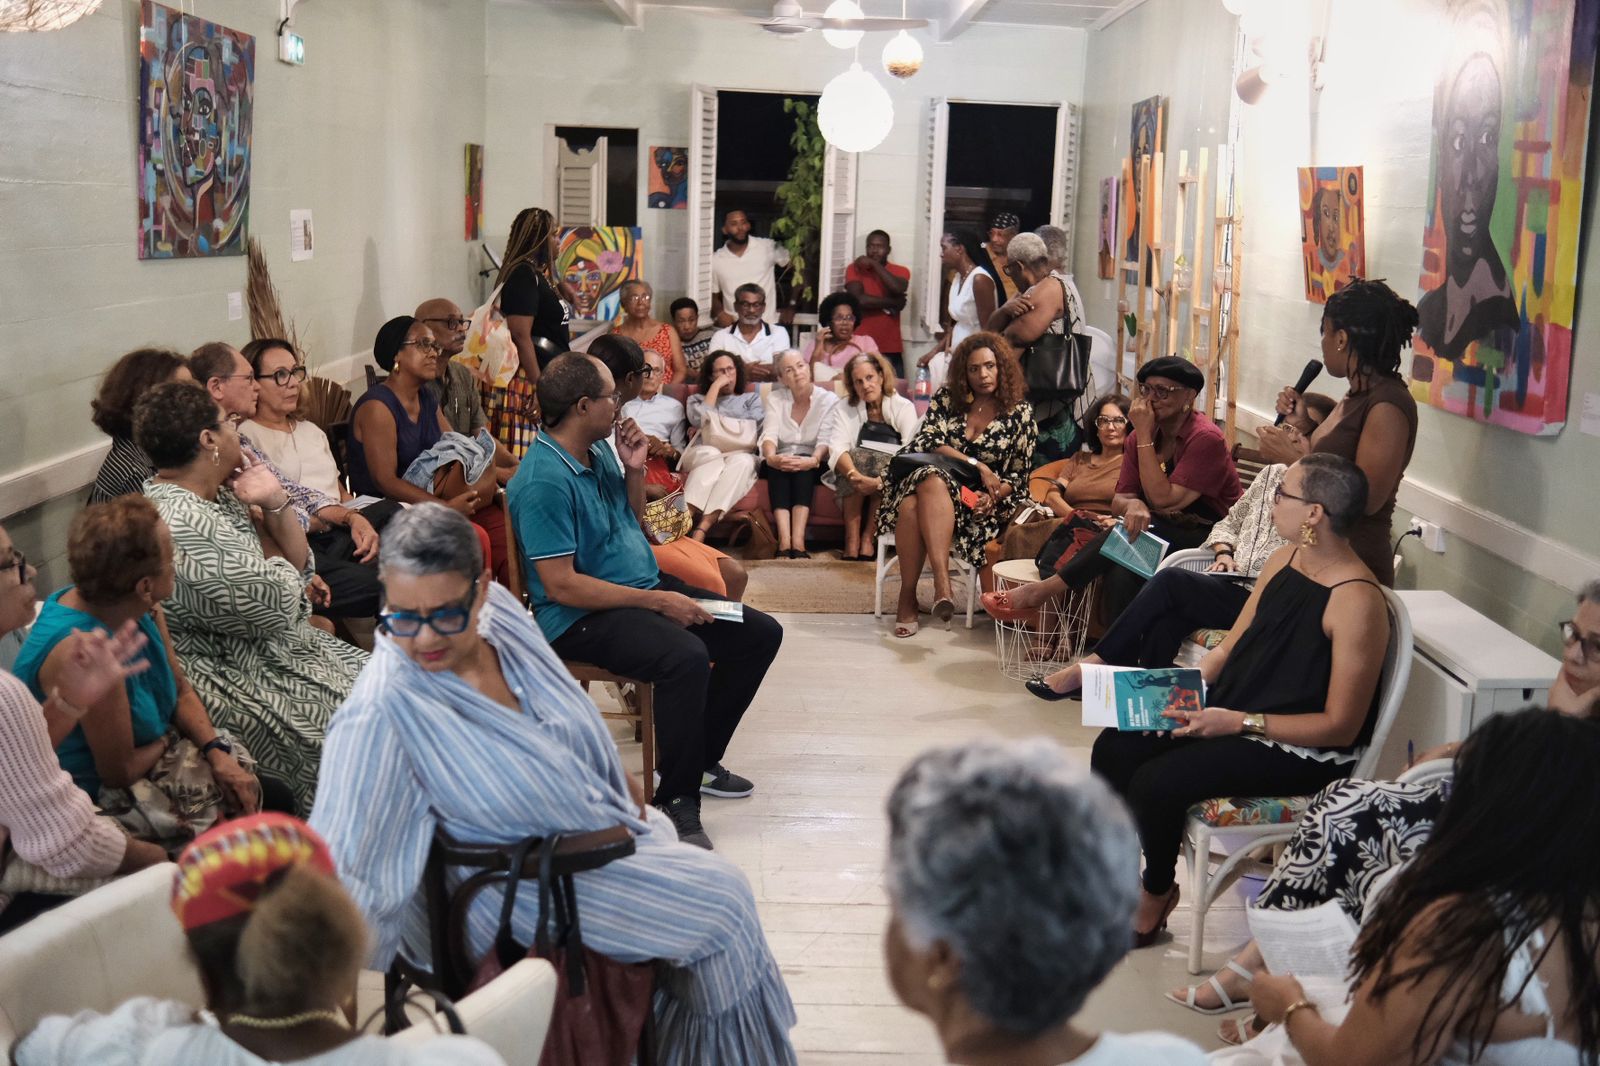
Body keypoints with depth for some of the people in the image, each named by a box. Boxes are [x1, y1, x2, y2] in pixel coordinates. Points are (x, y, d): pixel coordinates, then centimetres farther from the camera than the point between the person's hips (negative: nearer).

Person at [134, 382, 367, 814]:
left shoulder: (219, 496, 6)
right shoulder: (183, 524, -25)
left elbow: (298, 563, 10)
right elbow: (281, 601, -21)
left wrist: (275, 502, -5)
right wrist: (287, 580, 0)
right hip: (239, 677, -10)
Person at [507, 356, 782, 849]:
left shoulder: (600, 450, 8)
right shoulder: (544, 480, -20)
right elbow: (561, 586, -24)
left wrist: (634, 470, 3)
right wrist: (656, 601, -23)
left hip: (647, 587, 10)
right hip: (583, 618, -10)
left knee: (761, 634, 5)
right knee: (686, 656, -36)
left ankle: (699, 759, 17)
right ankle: (676, 801, -22)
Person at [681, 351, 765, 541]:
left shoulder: (752, 398, 28)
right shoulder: (697, 399, 28)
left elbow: (754, 427, 6)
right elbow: (699, 419, 3)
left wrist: (714, 426, 3)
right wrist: (716, 386, 10)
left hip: (741, 454, 0)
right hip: (701, 455, 0)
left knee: (742, 461, -38)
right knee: (711, 455, -38)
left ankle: (701, 530, -54)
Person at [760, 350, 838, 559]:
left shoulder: (829, 399, 2)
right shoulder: (775, 398, 8)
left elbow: (825, 440, -12)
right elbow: (769, 434, -8)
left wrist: (813, 460, -35)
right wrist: (771, 457, -31)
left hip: (812, 467, -1)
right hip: (779, 464, 1)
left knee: (803, 466, -35)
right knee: (777, 467, -33)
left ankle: (798, 540, -49)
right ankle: (784, 541, -50)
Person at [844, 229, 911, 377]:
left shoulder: (900, 271, 10)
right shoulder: (855, 269, 7)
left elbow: (898, 289, -13)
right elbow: (859, 300, -9)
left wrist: (874, 264, -7)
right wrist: (891, 303, -3)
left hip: (891, 349, 1)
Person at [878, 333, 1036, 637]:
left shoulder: (1020, 413, 8)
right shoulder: (946, 397, 10)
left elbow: (1019, 475, 8)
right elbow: (928, 442, -3)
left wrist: (993, 496, -13)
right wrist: (978, 466, -12)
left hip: (978, 501, -2)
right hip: (924, 479, 2)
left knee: (915, 506, -37)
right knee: (910, 506, -38)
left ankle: (908, 598, -42)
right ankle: (942, 584, -41)